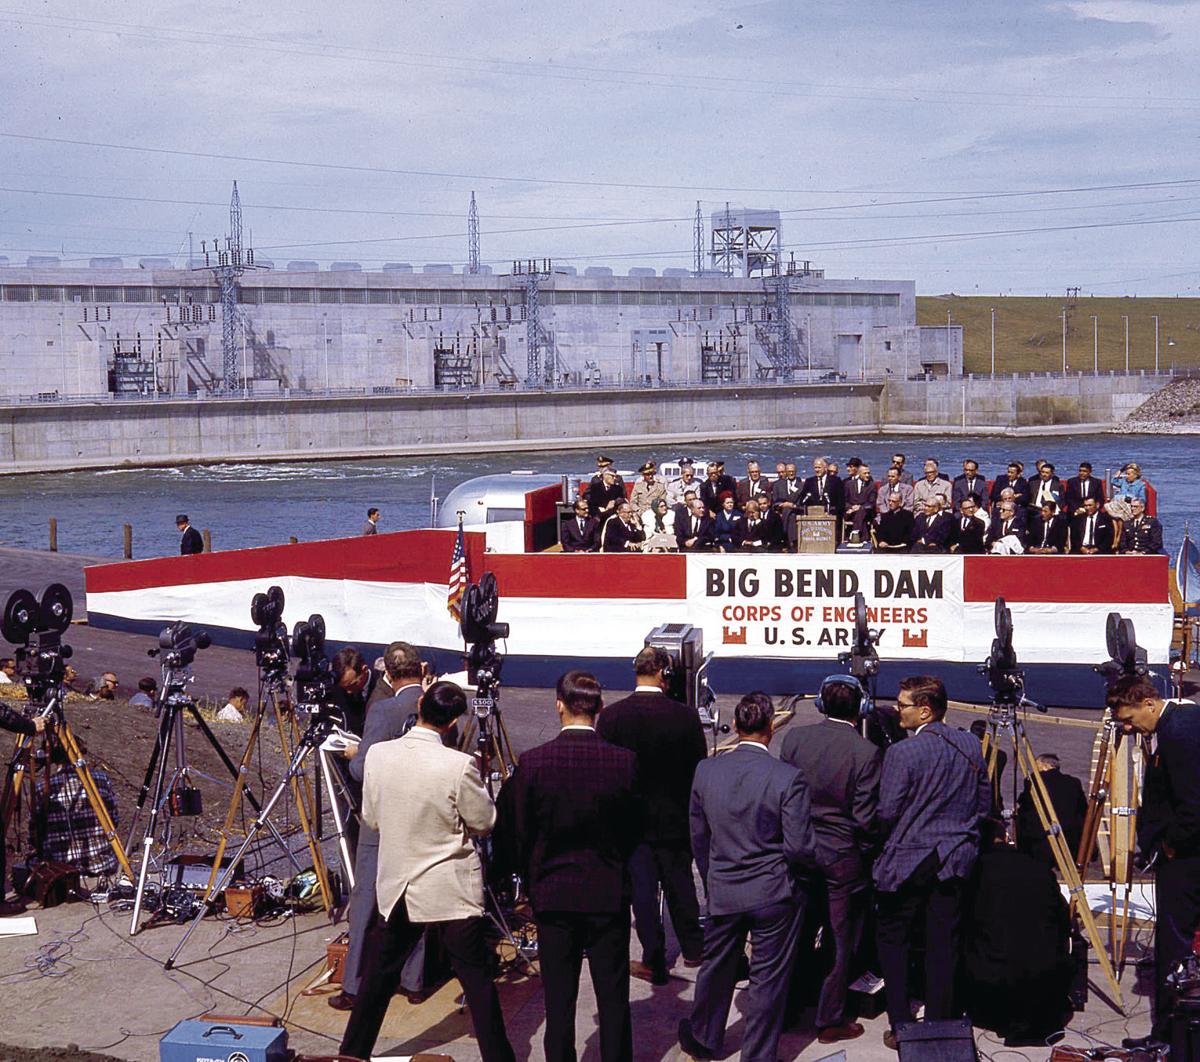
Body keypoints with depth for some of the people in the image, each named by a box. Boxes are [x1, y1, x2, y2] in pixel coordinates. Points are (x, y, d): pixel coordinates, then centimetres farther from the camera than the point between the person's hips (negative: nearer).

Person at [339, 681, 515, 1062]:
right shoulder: (459, 766, -20)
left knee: (377, 977, 17)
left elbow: (371, 818, 6)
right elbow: (484, 823, -7)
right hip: (452, 891, -4)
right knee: (477, 979, 5)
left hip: (394, 887, 4)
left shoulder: (377, 755, -7)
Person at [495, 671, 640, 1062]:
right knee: (613, 998, 9)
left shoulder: (533, 762, -11)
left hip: (553, 894, 0)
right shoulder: (624, 761, -10)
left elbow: (515, 834, -3)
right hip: (609, 893, 0)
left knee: (559, 1000, 8)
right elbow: (634, 829, 1)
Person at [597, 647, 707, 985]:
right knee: (679, 882, 17)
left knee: (642, 889, 6)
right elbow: (699, 770, -4)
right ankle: (692, 947, 32)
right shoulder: (686, 716, -11)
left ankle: (654, 963, 11)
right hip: (676, 818, 1)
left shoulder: (610, 716, -11)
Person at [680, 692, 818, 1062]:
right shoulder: (788, 778, -19)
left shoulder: (705, 771, -6)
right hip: (775, 893, -4)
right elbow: (799, 847, -17)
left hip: (722, 892, 4)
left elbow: (698, 838, 4)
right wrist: (811, 866, 6)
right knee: (768, 979, 11)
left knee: (716, 968, 22)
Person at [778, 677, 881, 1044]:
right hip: (844, 858, -4)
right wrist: (867, 851, 3)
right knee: (839, 943, 9)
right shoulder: (866, 753, -17)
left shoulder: (794, 738, -6)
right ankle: (830, 1020, 17)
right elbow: (865, 818, -15)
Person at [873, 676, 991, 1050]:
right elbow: (984, 804, 10)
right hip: (955, 860, 5)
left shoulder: (902, 752, -17)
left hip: (907, 860, -5)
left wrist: (892, 839, 8)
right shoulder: (970, 746, 1)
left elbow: (887, 813, -12)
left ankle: (901, 1026, 8)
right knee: (943, 944, 9)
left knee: (892, 939, 9)